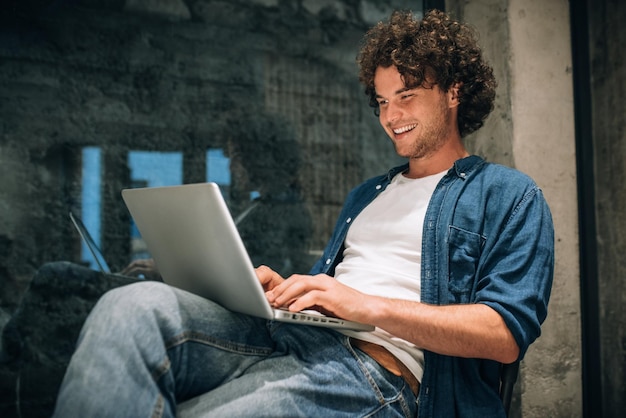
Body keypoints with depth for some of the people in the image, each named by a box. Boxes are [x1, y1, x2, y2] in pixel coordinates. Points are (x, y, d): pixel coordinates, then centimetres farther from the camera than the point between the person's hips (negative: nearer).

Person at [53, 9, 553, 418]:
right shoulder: (367, 194, 31)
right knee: (137, 305, -25)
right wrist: (285, 290, 5)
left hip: (377, 373, -6)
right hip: (293, 335, 7)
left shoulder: (509, 195, 9)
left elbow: (507, 335, -6)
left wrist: (371, 305, -14)